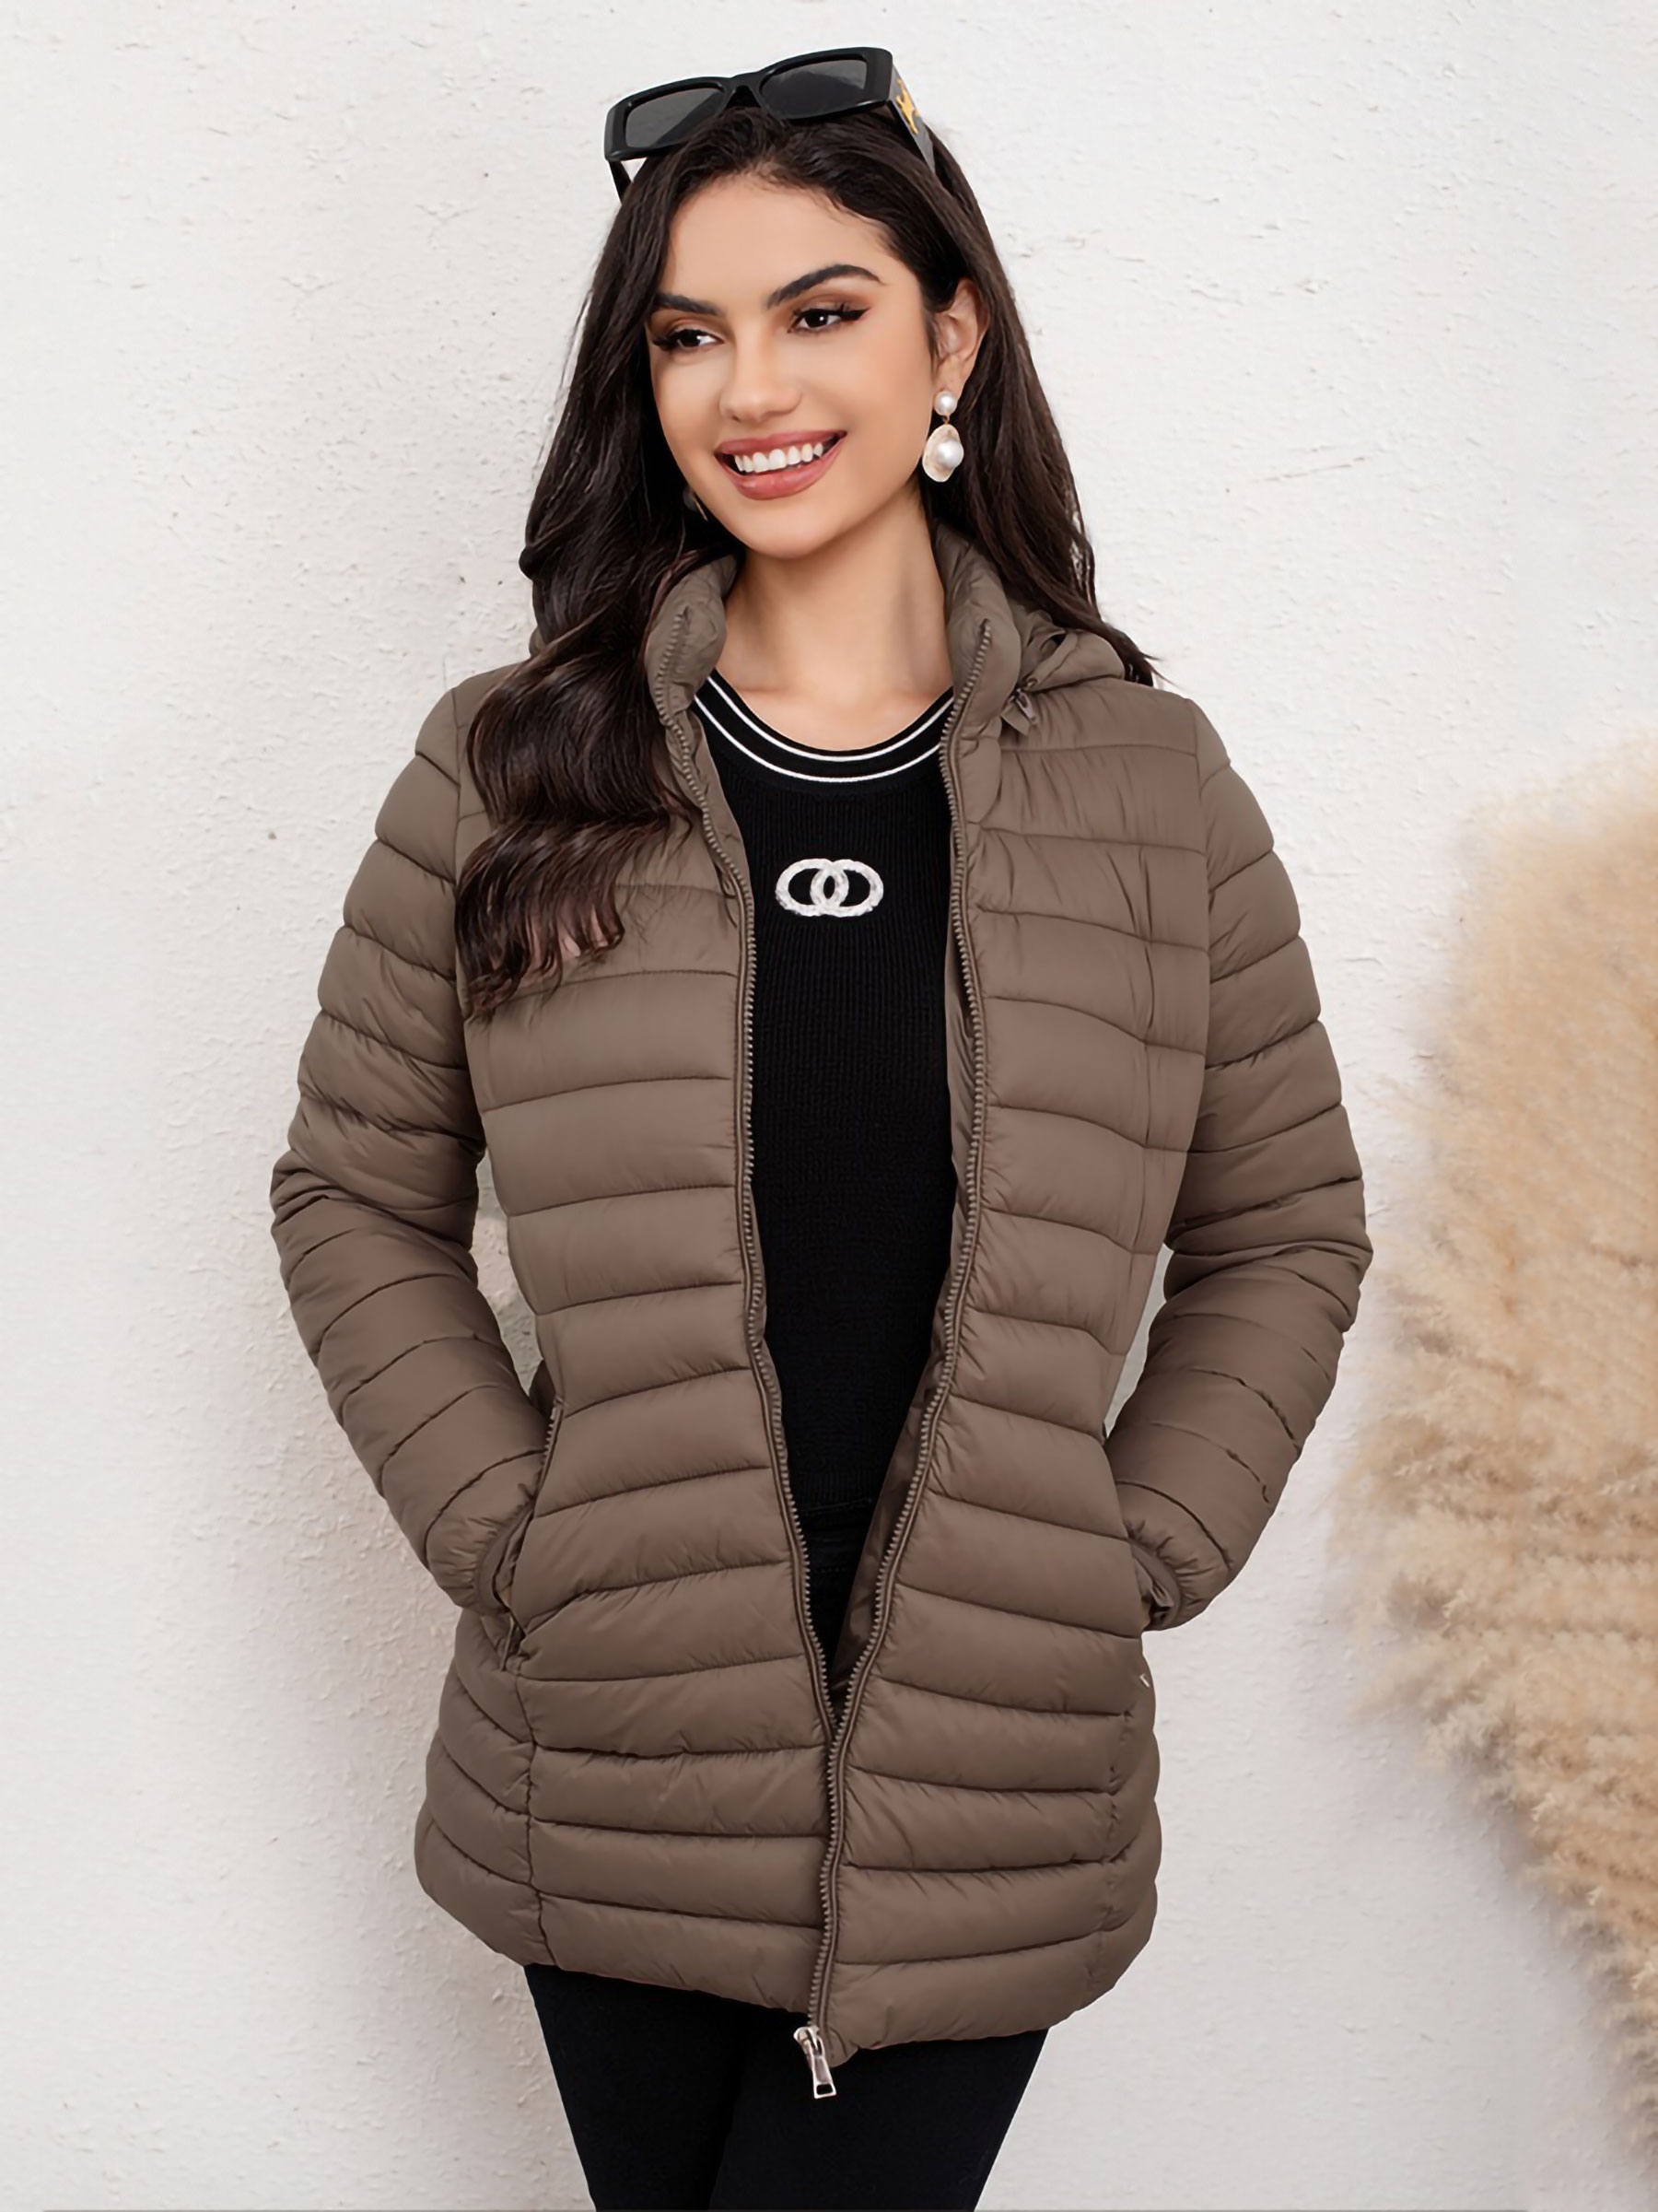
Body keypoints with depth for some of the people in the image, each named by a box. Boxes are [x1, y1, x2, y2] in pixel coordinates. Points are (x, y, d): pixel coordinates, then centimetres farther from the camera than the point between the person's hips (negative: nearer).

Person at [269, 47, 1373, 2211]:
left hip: (987, 1794, 0)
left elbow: (1284, 1234, 7)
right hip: (612, 1773, 1)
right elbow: (357, 1201, 5)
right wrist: (512, 1533, -5)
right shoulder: (508, 774, -1)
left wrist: (1137, 1556, -3)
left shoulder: (1153, 781, -1)